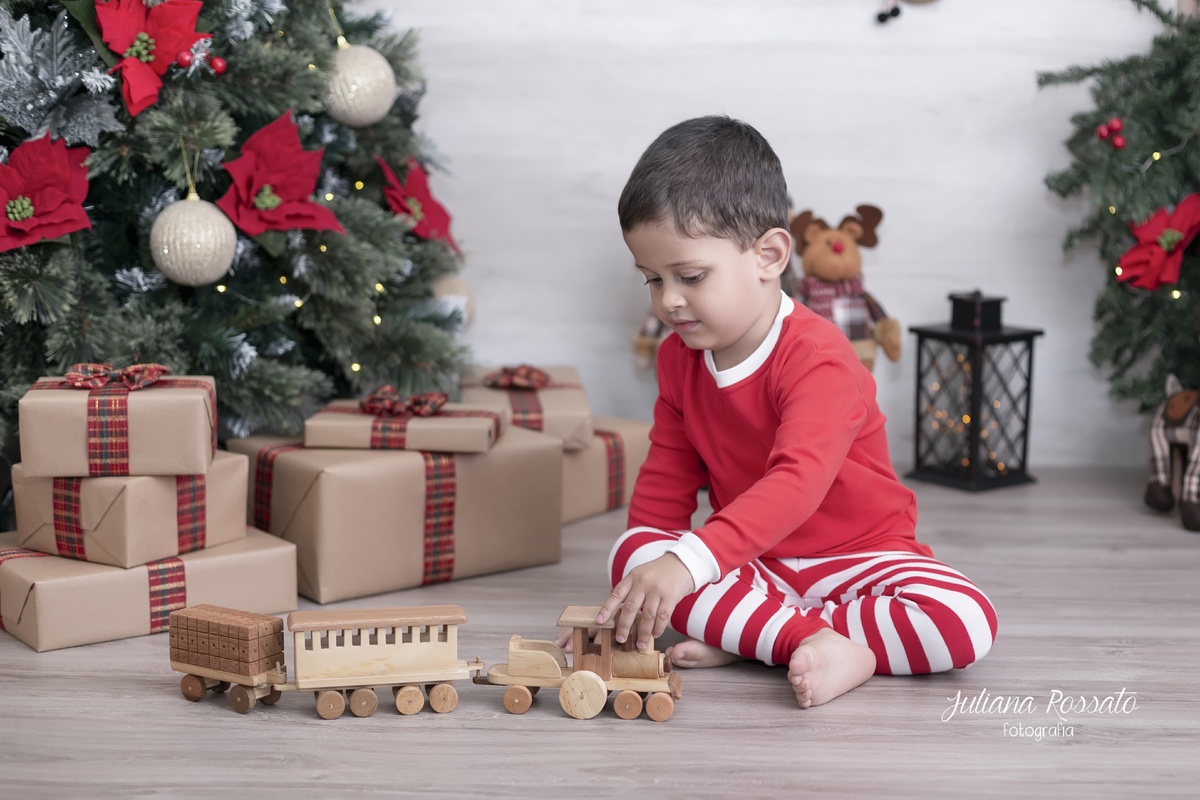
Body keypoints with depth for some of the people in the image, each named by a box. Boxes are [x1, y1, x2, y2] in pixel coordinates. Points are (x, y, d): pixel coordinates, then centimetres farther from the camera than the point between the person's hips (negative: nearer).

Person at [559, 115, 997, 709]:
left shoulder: (817, 359, -24)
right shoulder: (679, 357, 1)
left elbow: (797, 483, -40)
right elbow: (667, 481, 8)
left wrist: (690, 561, -54)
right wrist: (635, 594, -2)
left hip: (858, 553, -5)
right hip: (752, 561, 5)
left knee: (965, 623, -32)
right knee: (631, 552, -23)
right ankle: (822, 645, -32)